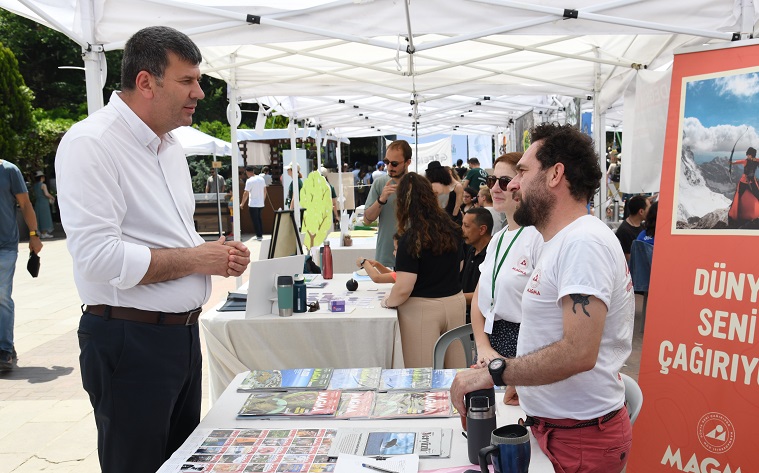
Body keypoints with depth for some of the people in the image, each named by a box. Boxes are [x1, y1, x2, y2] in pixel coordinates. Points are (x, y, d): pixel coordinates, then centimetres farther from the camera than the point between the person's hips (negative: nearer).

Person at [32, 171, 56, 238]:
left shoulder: (35, 185, 11)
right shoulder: (43, 185, -10)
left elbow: (35, 195, 16)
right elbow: (46, 194, -18)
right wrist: (52, 198, 0)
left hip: (37, 202, 7)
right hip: (44, 203, -7)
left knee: (39, 218, 10)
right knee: (45, 217, -3)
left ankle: (39, 233, 10)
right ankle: (44, 233, -3)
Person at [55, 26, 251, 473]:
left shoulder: (170, 144, 11)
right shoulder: (90, 144, -16)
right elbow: (99, 256, -25)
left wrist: (219, 253, 0)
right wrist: (198, 259, -17)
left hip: (184, 332, 9)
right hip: (129, 340, -8)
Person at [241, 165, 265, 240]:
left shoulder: (249, 181, -15)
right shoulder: (261, 178, 4)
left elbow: (246, 194, -14)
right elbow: (265, 191, 11)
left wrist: (242, 204, -5)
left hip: (253, 204, -6)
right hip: (261, 204, 6)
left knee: (255, 220, 3)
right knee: (259, 219, 19)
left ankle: (259, 236, 3)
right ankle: (261, 234, 22)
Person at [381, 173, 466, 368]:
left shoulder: (411, 238, -18)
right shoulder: (454, 230, 1)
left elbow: (403, 289, -20)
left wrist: (388, 301, -1)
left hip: (422, 309, -6)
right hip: (455, 302, 6)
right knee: (454, 367, 17)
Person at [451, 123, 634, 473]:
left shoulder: (583, 242, -21)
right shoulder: (564, 241, 12)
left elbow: (578, 352, -30)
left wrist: (493, 373, -24)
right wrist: (519, 380, 6)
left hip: (579, 437, -9)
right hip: (557, 426, 9)